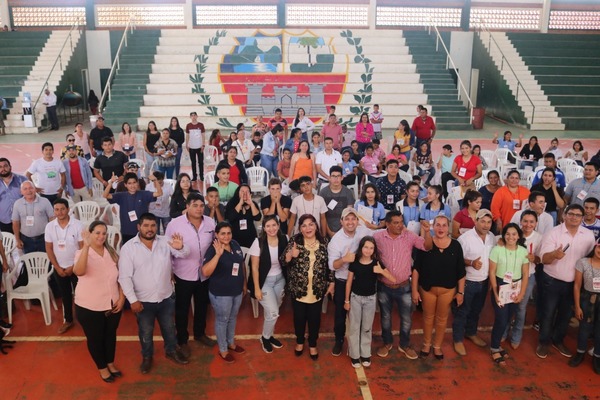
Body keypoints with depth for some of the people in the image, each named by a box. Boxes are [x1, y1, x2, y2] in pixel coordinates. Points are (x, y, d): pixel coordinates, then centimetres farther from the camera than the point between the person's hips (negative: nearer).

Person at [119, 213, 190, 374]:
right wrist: (133, 300, -16)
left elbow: (184, 254, -13)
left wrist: (181, 247, -37)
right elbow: (124, 277, -13)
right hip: (143, 300, -2)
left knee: (169, 328, 21)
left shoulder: (165, 241, -7)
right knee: (145, 331, 18)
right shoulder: (128, 248, -13)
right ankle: (147, 356, 41)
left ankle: (171, 351, 45)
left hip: (166, 297, 2)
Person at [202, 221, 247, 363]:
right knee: (222, 320, 12)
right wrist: (218, 254, -42)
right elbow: (205, 272, -35)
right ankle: (223, 350, 30)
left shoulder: (235, 245, -3)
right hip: (220, 293, -6)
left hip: (237, 291, 6)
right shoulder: (213, 250, -21)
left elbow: (242, 264, 11)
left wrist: (244, 283, 15)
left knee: (233, 318, 23)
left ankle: (231, 343, 45)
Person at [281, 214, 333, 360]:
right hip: (298, 289, -1)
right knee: (299, 317, 14)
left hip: (318, 290, 1)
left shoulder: (323, 243, -1)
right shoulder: (294, 241, -8)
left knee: (315, 318, 13)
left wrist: (331, 283, 7)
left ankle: (313, 344, 35)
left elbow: (329, 264, 7)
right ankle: (299, 342, 39)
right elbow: (283, 263, -11)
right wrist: (290, 255, -31)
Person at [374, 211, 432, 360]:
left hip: (404, 287, 1)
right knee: (386, 317, 18)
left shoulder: (409, 236, -10)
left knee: (406, 318, 13)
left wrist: (427, 231, -33)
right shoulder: (377, 237, -11)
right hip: (384, 287, 0)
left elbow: (427, 246, -17)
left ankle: (404, 345, 36)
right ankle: (387, 343, 40)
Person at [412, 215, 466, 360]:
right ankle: (426, 344, 37)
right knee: (428, 317, 16)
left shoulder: (456, 246, -7)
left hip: (448, 290, 1)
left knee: (442, 319, 15)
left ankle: (437, 346, 35)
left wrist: (460, 292, -1)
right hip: (427, 289, -1)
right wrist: (414, 290, -9)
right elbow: (416, 268, -8)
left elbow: (461, 272, -1)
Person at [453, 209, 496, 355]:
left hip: (484, 281, 6)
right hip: (467, 282, -6)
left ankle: (471, 333, 43)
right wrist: (471, 263, -32)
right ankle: (458, 340, 22)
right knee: (462, 312, 7)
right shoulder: (465, 238, -20)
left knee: (476, 310, 23)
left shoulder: (492, 237, 0)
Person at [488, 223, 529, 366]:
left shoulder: (523, 251, -1)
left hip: (516, 290, 3)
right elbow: (492, 273, -8)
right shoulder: (497, 250, -10)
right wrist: (496, 293, -10)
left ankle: (496, 344, 31)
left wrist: (521, 294, -3)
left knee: (507, 320, 11)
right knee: (501, 320, -4)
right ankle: (494, 348, 16)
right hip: (500, 288, -3)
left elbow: (525, 275, 3)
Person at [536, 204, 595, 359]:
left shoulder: (589, 235, -2)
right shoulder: (554, 233, -14)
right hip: (553, 281, -4)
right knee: (548, 313, 6)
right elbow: (544, 258, -20)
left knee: (566, 313, 17)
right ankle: (544, 342, 22)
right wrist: (554, 254, -41)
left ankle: (558, 340, 36)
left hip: (574, 282, 4)